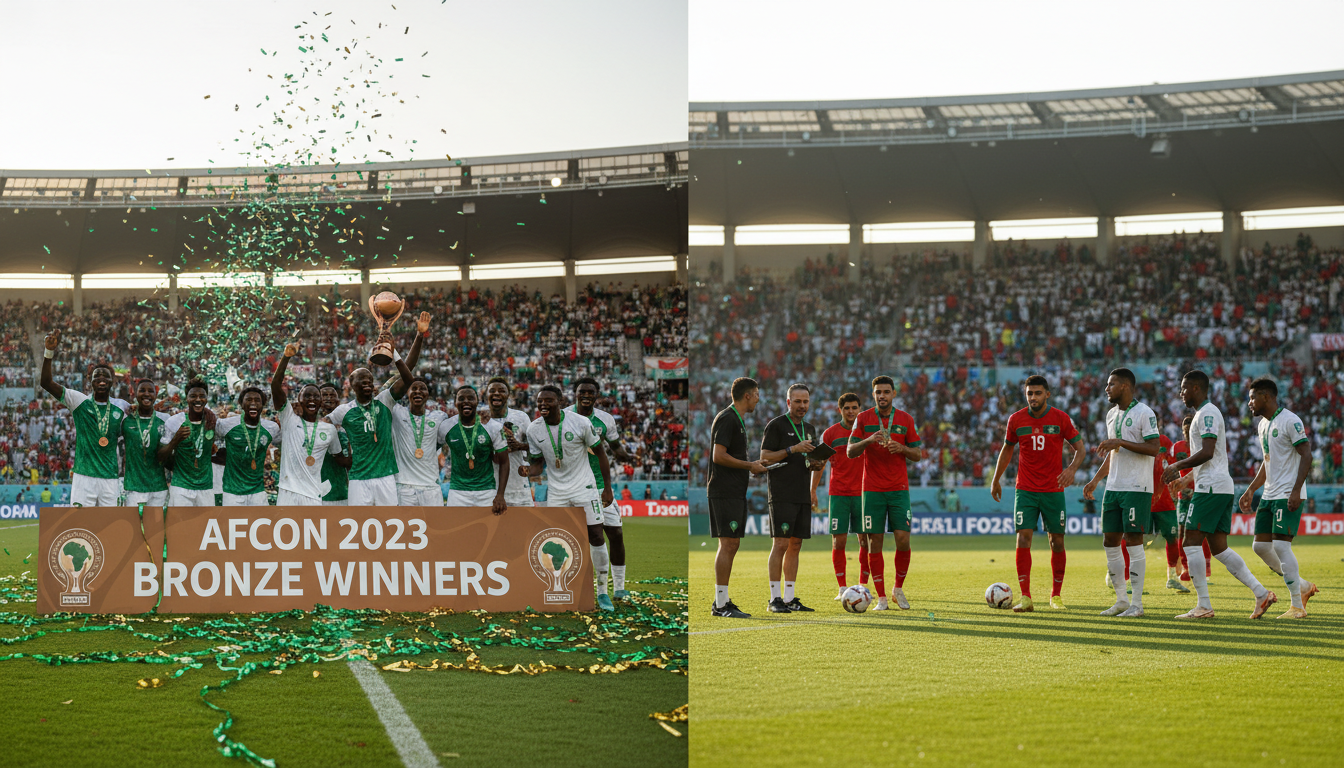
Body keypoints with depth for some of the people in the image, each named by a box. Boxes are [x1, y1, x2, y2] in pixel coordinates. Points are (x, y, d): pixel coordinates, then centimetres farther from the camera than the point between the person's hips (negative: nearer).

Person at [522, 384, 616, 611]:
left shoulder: (580, 423, -14)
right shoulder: (534, 430, -5)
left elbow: (600, 453, -3)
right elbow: (538, 463, 5)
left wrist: (608, 488, -3)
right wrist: (528, 471, -20)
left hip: (584, 488, -2)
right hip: (556, 491, 2)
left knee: (596, 537, -6)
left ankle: (602, 592, 5)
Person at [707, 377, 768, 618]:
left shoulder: (737, 420, 19)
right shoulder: (726, 419, -12)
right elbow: (718, 456, -20)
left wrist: (752, 467, 12)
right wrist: (750, 466, -12)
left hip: (735, 492, 10)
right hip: (725, 492, -10)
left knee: (731, 545, 10)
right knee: (728, 544, -11)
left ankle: (723, 601, 14)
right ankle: (721, 604, -11)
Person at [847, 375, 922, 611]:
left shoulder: (906, 419, 6)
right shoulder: (863, 419, 4)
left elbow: (917, 454, 8)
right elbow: (850, 451, -1)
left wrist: (902, 448, -12)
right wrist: (868, 440, -19)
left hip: (899, 489, 1)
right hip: (872, 489, 0)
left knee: (903, 538, -8)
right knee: (875, 541, -2)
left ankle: (899, 589, 12)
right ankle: (881, 597, 4)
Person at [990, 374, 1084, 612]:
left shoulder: (1061, 418, -3)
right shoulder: (1016, 420, 2)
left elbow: (1080, 449, 1)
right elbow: (1007, 450, 17)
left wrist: (1071, 469, -19)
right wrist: (996, 480, 20)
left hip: (1053, 490, 0)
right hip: (1025, 490, 1)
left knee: (1057, 541, 3)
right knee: (1023, 538, -11)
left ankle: (1056, 595, 18)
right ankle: (1025, 598, -12)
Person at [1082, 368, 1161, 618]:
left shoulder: (1144, 413, -10)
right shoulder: (1112, 414, 16)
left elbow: (1154, 448, -17)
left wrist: (1120, 442, -20)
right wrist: (1095, 480, 18)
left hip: (1137, 487, -8)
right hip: (1113, 487, 8)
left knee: (1133, 541, -8)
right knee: (1110, 543, 7)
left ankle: (1137, 603, -3)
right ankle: (1121, 600, 15)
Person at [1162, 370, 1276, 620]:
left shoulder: (1207, 413, -11)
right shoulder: (1208, 413, 21)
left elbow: (1207, 452, -21)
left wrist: (1178, 466, -12)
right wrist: (1189, 478, 30)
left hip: (1210, 487, -10)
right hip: (1223, 486, 10)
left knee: (1192, 541, -8)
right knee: (1219, 547, 7)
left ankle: (1204, 605, -10)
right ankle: (1261, 593, 0)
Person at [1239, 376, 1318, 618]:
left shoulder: (1290, 421, -12)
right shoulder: (1262, 425, 16)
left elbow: (1306, 455, -16)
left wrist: (1296, 491, -23)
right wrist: (1251, 490, 20)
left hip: (1288, 496, -9)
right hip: (1269, 495, 9)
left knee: (1281, 545, -14)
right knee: (1260, 545, 6)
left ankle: (1297, 606, -8)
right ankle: (1302, 586, 18)